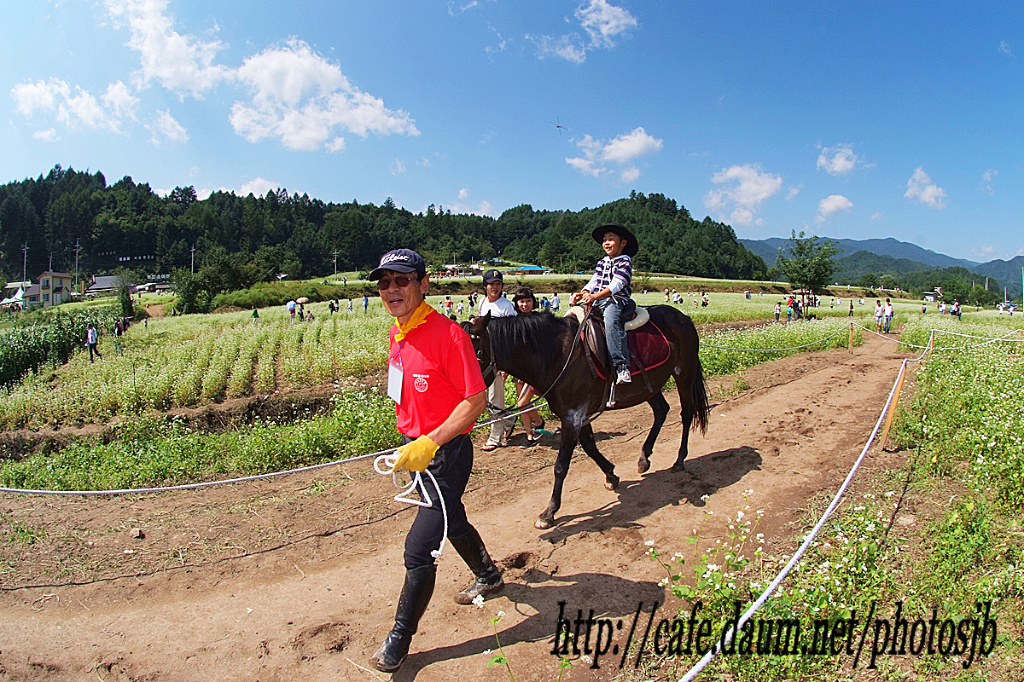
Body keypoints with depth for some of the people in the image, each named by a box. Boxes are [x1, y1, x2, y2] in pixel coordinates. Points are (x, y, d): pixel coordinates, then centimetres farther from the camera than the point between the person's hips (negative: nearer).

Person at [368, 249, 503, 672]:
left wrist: (429, 443, -26)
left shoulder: (447, 334, -24)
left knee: (418, 549, -2)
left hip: (445, 453, -9)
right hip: (414, 445, 9)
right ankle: (488, 576, 53)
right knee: (450, 520, 27)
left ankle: (399, 641, 19)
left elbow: (476, 399, -23)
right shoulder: (398, 334, 3)